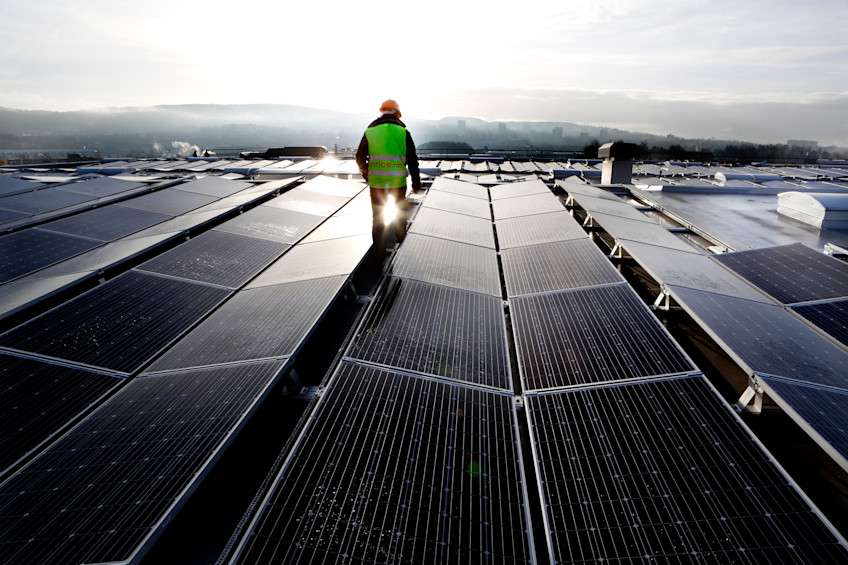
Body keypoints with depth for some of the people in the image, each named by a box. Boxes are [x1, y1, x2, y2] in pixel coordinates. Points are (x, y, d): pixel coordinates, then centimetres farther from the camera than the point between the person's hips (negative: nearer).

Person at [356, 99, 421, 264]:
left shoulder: (370, 132, 5)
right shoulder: (403, 132, 2)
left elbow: (360, 157, 10)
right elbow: (412, 159, -1)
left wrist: (365, 172, 28)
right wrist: (416, 182, 6)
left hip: (377, 182, 1)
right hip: (398, 181, 0)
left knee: (378, 217, 9)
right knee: (400, 209, 25)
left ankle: (379, 256, 10)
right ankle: (401, 237, 43)